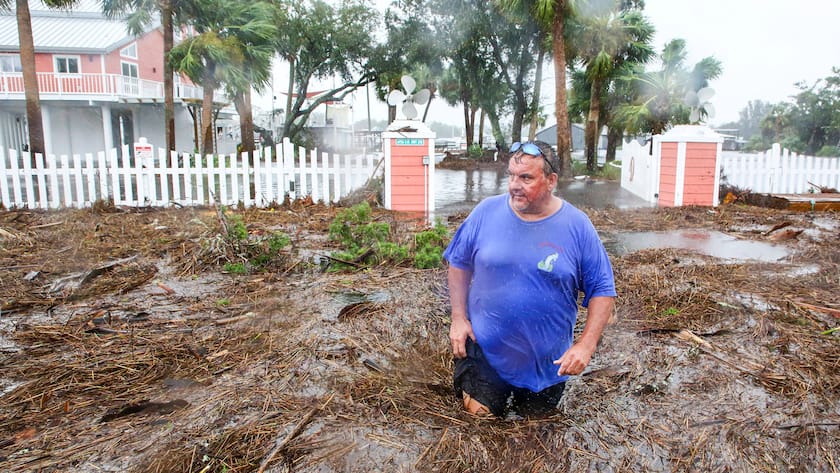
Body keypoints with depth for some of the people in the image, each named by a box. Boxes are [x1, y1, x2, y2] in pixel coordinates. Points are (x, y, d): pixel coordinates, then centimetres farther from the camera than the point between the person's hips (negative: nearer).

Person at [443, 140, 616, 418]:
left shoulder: (577, 226, -12)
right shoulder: (486, 212, -10)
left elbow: (602, 291, -7)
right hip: (486, 351, 0)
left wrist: (586, 345, -16)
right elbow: (458, 264, 2)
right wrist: (458, 318, -5)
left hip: (548, 362, 1)